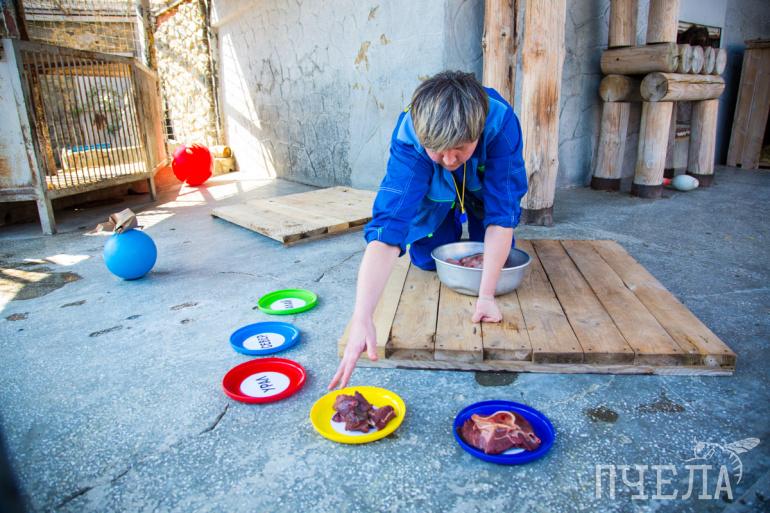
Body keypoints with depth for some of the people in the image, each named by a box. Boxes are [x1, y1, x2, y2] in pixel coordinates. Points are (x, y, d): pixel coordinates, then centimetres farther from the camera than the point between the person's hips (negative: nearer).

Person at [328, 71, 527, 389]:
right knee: (427, 259, -5)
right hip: (434, 194, 1)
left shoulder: (501, 122, -42)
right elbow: (388, 224, -52)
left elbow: (502, 212, -38)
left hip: (485, 186, 0)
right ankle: (453, 223, 28)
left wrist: (486, 296, -42)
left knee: (496, 260, -5)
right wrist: (361, 319, -61)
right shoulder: (408, 138, -42)